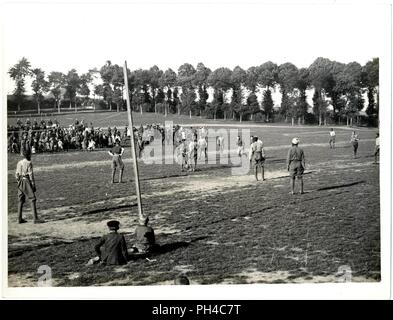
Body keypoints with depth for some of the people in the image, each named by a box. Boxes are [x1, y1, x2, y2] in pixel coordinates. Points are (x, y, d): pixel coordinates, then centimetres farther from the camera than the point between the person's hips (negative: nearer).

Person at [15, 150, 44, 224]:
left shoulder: (19, 163, 11)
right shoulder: (29, 163, -10)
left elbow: (17, 174, 12)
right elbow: (31, 174, -13)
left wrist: (18, 182, 19)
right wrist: (33, 185, -11)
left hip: (20, 182, 8)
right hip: (27, 181, -8)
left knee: (21, 200, 12)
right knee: (32, 200, -8)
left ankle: (20, 218, 12)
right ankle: (35, 218, -14)